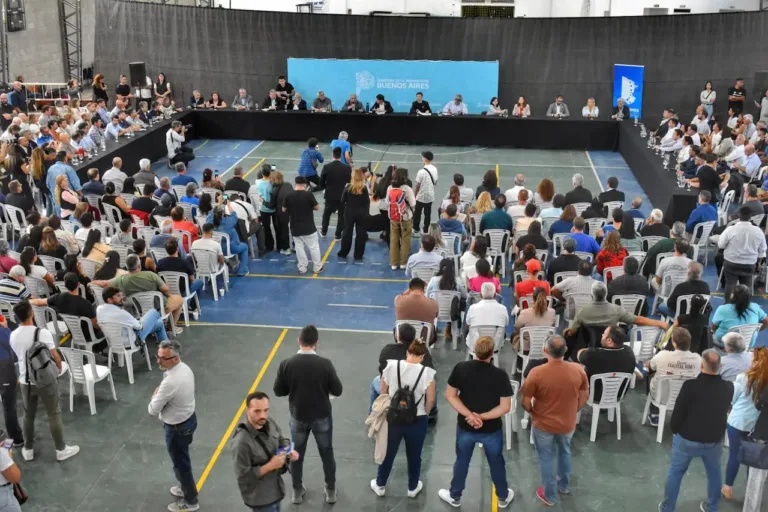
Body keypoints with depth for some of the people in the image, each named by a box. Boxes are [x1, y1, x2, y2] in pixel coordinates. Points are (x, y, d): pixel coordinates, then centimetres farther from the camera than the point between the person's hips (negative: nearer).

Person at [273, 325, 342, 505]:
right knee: (327, 454, 19)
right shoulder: (325, 364, -20)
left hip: (298, 417, 1)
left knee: (297, 455, 20)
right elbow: (337, 391, -11)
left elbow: (278, 391, -5)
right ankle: (331, 491, 32)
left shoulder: (287, 364, -16)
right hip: (322, 417, -1)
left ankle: (297, 492, 34)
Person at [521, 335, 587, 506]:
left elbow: (525, 401, -16)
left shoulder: (537, 373, -27)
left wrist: (532, 412, 6)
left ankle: (549, 495, 35)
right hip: (568, 423, 3)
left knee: (546, 458, 19)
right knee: (565, 452, 29)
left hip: (543, 424, -3)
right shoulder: (578, 370, -18)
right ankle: (563, 485, 50)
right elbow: (584, 397, -4)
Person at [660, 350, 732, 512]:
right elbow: (725, 411, 5)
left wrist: (675, 430, 1)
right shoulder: (728, 387, -13)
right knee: (714, 472, 25)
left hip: (687, 438, -3)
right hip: (715, 439, 3)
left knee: (675, 472, 15)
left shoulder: (691, 385, -25)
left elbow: (678, 412, -16)